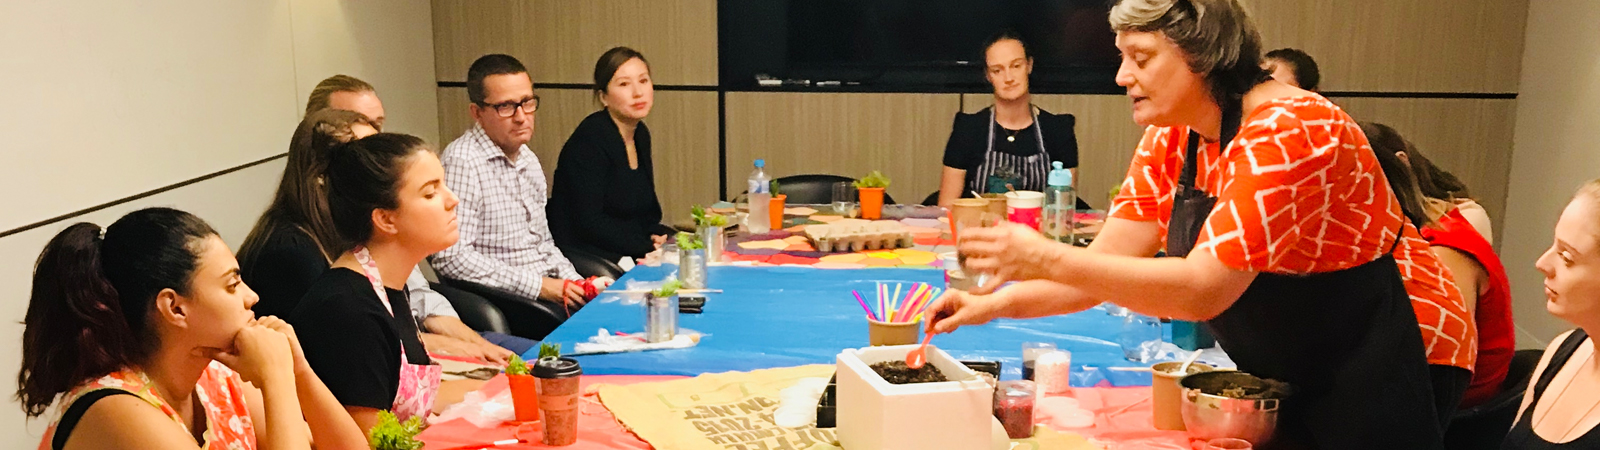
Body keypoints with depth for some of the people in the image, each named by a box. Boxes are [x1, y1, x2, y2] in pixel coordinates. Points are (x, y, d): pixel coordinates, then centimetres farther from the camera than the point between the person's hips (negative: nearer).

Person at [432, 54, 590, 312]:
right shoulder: (462, 162, -13)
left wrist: (574, 282, 5)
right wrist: (538, 286, -17)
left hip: (548, 288, 8)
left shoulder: (529, 160, 16)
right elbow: (451, 259, -20)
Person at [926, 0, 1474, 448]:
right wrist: (991, 304, -16)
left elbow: (1202, 289, -33)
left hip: (1376, 371, -7)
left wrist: (1046, 258, -37)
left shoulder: (1289, 131, -26)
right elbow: (1107, 263, -4)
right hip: (1281, 375, 7)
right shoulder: (1169, 139, -1)